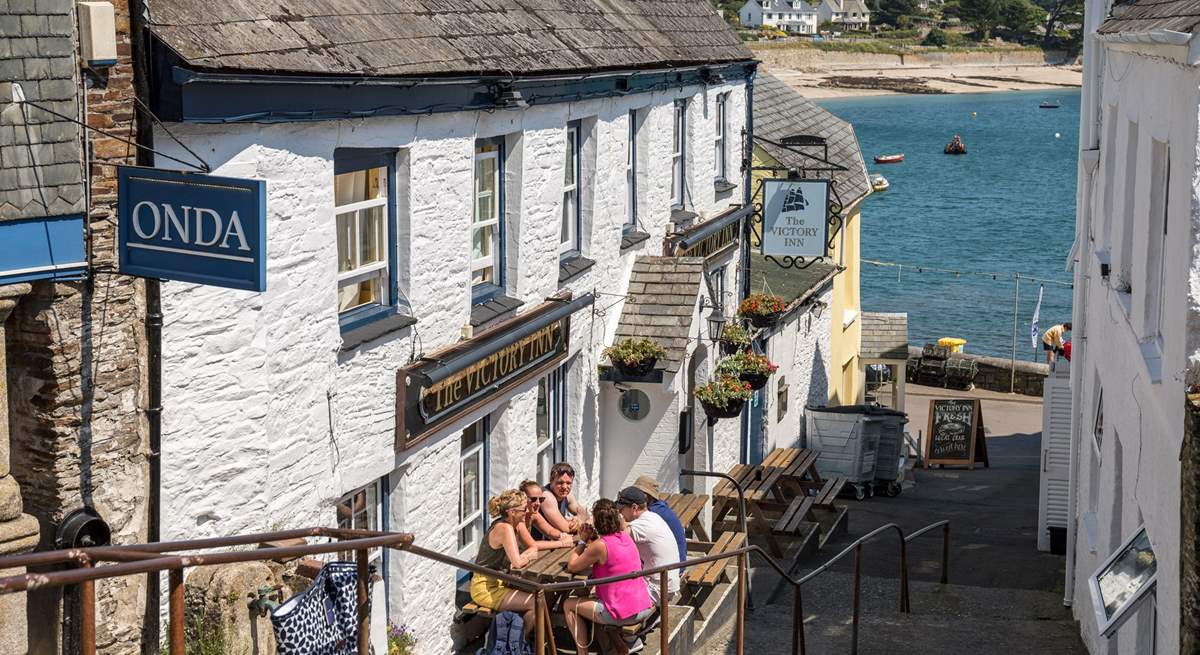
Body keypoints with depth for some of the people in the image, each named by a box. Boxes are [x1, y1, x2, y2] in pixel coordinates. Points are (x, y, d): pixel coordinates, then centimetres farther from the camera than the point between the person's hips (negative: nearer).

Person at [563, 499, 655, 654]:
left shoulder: (600, 546, -16)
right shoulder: (625, 537, 6)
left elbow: (571, 567, -6)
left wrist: (582, 541, 5)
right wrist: (592, 538, 9)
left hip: (623, 614, -7)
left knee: (569, 606, 10)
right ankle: (628, 641, 32)